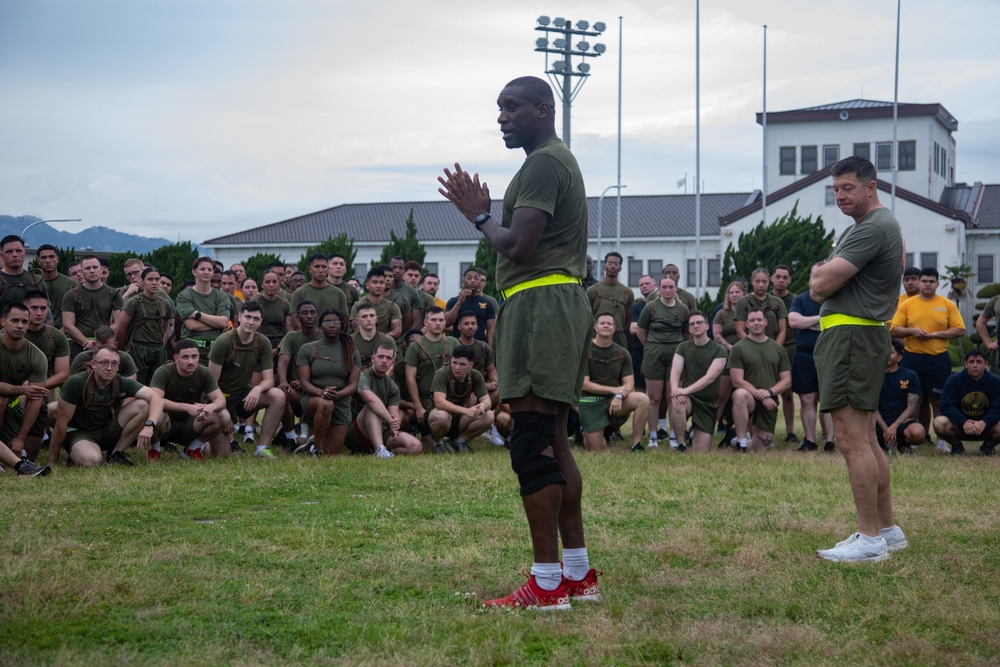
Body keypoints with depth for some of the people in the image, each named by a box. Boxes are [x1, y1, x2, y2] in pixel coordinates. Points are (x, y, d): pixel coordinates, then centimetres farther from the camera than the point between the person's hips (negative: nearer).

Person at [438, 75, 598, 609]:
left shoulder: (543, 163, -10)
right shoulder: (559, 161, 24)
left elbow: (519, 245, -20)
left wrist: (479, 216, -2)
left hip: (540, 303, -11)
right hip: (560, 301, 11)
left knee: (532, 442, -11)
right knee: (551, 442, 13)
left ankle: (546, 584, -10)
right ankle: (579, 574, 18)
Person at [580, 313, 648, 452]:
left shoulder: (622, 353, 3)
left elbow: (629, 384, -2)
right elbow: (584, 384, -12)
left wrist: (619, 396, -25)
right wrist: (613, 389, -15)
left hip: (613, 399, 3)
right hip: (590, 402, -3)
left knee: (643, 399, -25)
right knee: (596, 450, -8)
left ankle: (636, 445, -14)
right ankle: (584, 433, 28)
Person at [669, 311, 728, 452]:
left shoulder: (719, 350, -6)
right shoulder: (683, 347, 4)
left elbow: (710, 377, -19)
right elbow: (675, 372, -9)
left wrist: (687, 390, -33)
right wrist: (675, 389, -32)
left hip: (708, 403, -1)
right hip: (689, 398, 1)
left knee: (701, 450, -8)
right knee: (676, 403, -38)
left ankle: (694, 432, 29)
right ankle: (679, 442, -15)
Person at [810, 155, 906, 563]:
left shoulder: (872, 228, -15)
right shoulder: (883, 225, 21)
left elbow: (819, 284, -18)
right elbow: (820, 289, 23)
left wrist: (821, 272, 2)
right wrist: (827, 276, 3)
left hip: (851, 336, -11)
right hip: (866, 333, 11)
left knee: (852, 441, -11)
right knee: (866, 440, 14)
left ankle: (870, 539, -10)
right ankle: (887, 529, 20)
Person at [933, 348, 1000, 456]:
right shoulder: (954, 380, -9)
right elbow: (947, 406, -17)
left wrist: (984, 423, -34)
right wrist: (963, 422, -33)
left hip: (985, 426, 1)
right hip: (959, 426, 0)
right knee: (940, 423, -32)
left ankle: (988, 446, 6)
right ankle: (957, 446, 2)